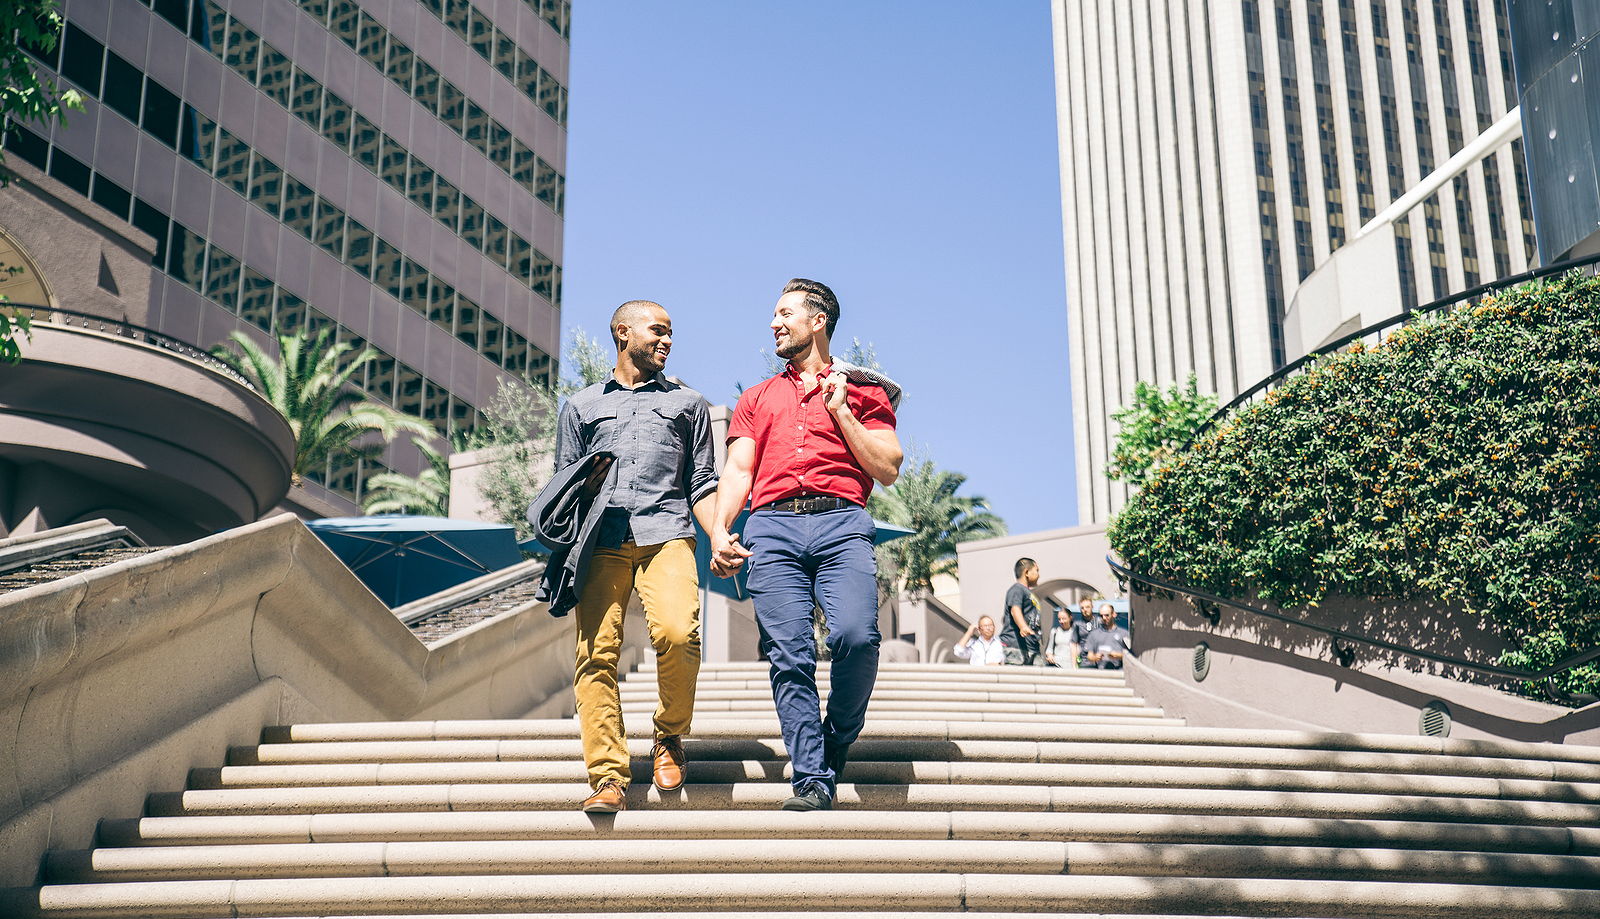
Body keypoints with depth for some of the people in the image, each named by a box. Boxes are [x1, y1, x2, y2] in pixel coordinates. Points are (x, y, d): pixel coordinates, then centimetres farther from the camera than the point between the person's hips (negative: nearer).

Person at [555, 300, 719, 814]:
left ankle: (669, 737, 0)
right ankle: (608, 778, -11)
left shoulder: (688, 403, 25)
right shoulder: (581, 406, 25)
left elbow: (702, 485, 19)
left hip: (666, 534, -1)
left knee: (678, 633, -24)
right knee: (596, 651, -14)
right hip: (601, 541, 1)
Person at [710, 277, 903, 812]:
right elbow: (738, 470, 17)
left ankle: (837, 742, 3)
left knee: (856, 636, -22)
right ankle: (812, 782, -8)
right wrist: (720, 530, -1)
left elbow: (888, 470, 11)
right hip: (773, 527, 2)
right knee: (790, 656, -11)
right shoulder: (757, 398, 29)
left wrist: (840, 413, 5)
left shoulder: (861, 391, 21)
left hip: (842, 522, -2)